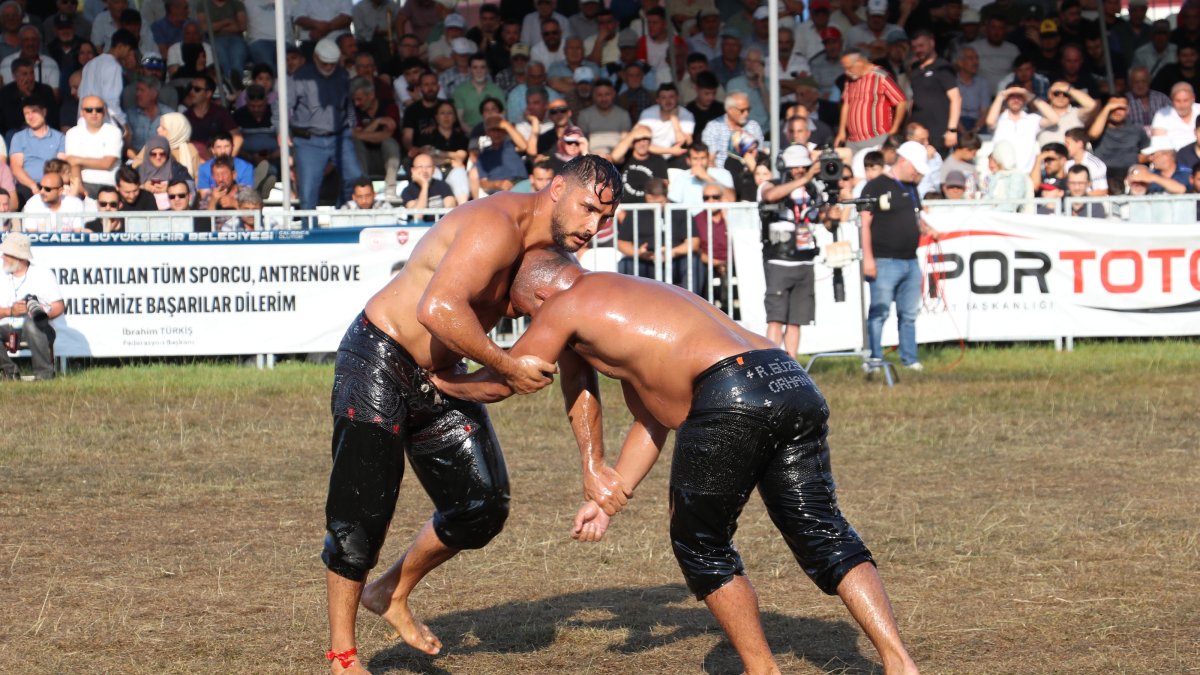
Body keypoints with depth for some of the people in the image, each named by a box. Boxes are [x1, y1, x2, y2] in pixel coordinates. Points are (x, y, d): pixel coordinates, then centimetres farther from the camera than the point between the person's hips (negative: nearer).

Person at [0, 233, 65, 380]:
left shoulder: (43, 274, 5)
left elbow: (59, 307, -2)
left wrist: (43, 313, -22)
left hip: (40, 329, -3)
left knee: (31, 323, -39)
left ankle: (44, 372, -28)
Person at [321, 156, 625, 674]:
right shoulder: (498, 227, -26)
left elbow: (575, 368, 8)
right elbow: (439, 308, -41)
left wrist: (592, 464, 1)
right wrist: (509, 369, -30)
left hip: (438, 379, 9)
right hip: (378, 363, -9)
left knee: (483, 505, 6)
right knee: (362, 510, -6)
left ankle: (392, 594, 28)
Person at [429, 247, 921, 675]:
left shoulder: (567, 305, 11)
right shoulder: (634, 301, 36)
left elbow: (500, 383, 19)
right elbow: (651, 421, 39)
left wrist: (443, 382, 38)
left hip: (734, 396, -8)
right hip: (794, 384, 8)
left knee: (701, 545, 12)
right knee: (825, 536, 9)